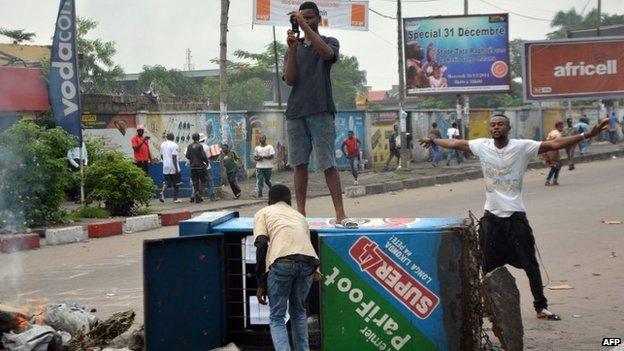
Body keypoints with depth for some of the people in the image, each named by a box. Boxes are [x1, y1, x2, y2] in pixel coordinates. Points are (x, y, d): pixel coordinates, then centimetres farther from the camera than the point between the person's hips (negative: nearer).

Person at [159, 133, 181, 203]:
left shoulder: (162, 144, 8)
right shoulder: (174, 145, -13)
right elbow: (174, 157, -19)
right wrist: (176, 168, -17)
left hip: (165, 168, 5)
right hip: (173, 168, -5)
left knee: (166, 182, 10)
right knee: (176, 184, 7)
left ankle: (162, 192, -17)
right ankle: (175, 198, 11)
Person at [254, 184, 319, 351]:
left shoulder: (263, 212, 22)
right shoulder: (299, 215, 35)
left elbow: (262, 244, 5)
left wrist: (261, 283, 7)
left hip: (282, 262, -4)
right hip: (308, 261, 4)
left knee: (276, 317, 9)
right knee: (298, 311, 26)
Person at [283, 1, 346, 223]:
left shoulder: (330, 42, 10)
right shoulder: (293, 48, 18)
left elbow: (327, 53, -17)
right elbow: (289, 80, 4)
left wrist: (305, 26, -22)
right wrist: (293, 50, -9)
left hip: (320, 111, -4)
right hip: (295, 112, 4)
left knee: (328, 164, -9)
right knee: (299, 164, 3)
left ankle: (340, 213, -12)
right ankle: (300, 212, 5)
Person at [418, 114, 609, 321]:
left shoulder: (522, 147, -10)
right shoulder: (482, 146, 0)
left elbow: (554, 144, -15)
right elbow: (455, 144, 14)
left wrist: (586, 135, -23)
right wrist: (433, 141, 26)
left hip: (516, 216, -3)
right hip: (491, 216, 3)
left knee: (530, 265, 2)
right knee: (486, 266, 11)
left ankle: (541, 307, 10)